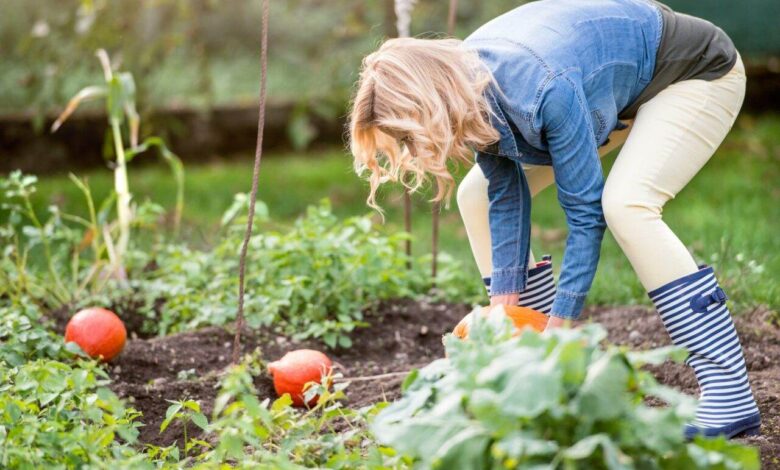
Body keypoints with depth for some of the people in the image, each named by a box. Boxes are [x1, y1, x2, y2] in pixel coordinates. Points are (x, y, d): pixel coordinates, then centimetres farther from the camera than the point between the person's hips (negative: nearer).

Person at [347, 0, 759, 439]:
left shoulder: (544, 91, -40)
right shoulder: (466, 84, -17)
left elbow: (586, 210, -33)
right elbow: (507, 199, -10)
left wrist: (558, 325, -30)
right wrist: (504, 309, -14)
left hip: (698, 73, -8)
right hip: (622, 86, 8)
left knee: (626, 202, -33)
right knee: (479, 196, -2)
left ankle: (733, 398, -27)